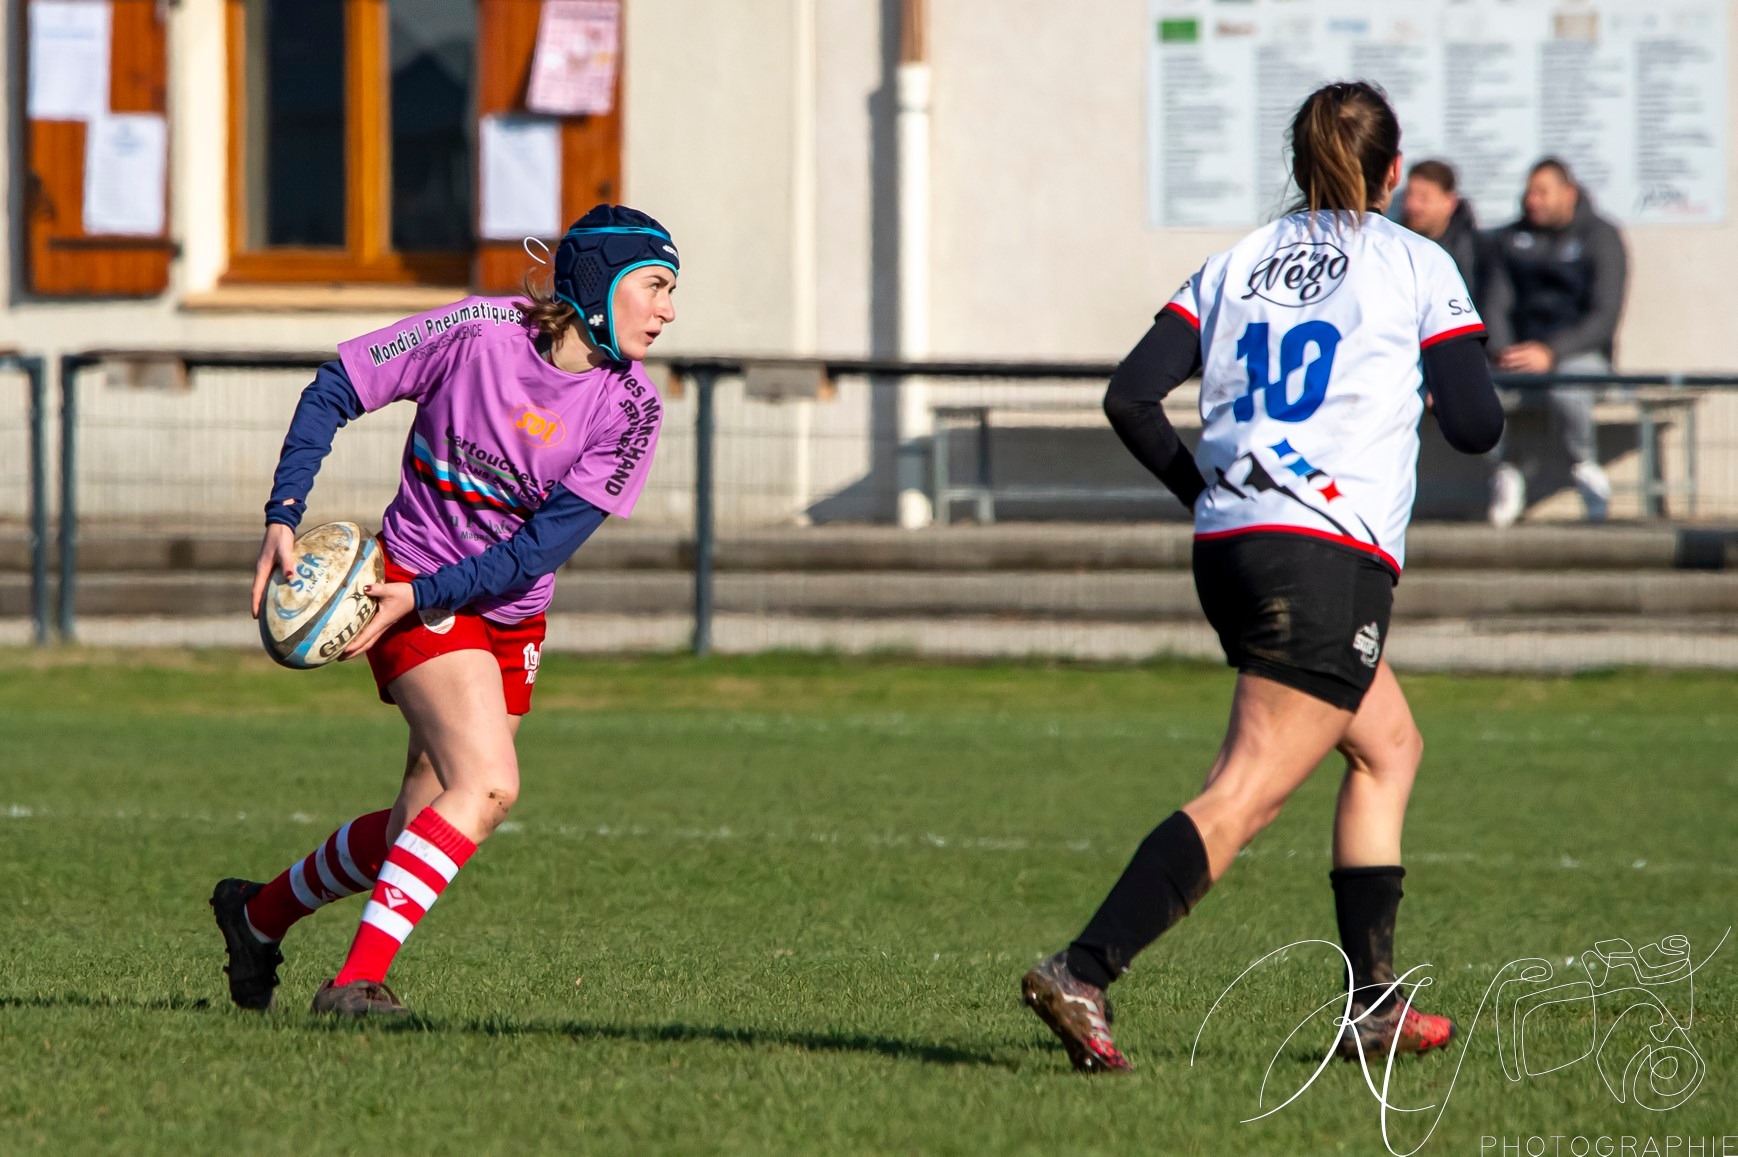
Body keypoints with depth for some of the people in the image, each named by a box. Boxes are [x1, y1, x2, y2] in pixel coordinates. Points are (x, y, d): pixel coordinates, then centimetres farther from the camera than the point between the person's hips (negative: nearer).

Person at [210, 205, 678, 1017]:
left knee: (421, 827, 7)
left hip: (509, 616, 5)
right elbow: (335, 389, -6)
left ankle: (259, 914, 32)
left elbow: (540, 550, -14)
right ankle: (358, 977, -24)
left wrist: (418, 597, -24)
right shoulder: (478, 331, -16)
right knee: (487, 785, -25)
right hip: (411, 589, -5)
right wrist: (284, 517, -15)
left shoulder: (631, 411, -8)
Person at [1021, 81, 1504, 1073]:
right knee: (1242, 801, -11)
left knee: (1390, 746, 23)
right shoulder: (1417, 266, 2)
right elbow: (1477, 424, -2)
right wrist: (1459, 367, 20)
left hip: (1230, 546, 7)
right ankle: (1082, 975, -26)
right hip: (1332, 559, -7)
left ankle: (1375, 1005, 21)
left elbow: (1130, 397, 6)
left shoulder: (1237, 264, 14)